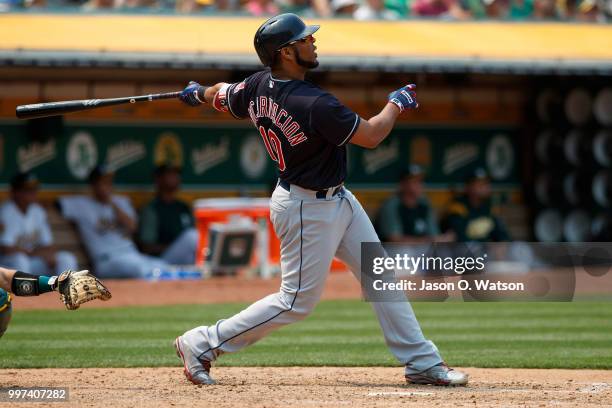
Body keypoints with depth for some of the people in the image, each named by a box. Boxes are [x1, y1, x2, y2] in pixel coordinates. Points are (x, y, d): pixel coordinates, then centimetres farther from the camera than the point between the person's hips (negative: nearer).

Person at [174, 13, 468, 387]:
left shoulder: (258, 87, -7)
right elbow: (371, 136, -21)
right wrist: (396, 103, -2)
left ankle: (422, 362, 17)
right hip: (309, 210, -10)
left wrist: (199, 94, 38)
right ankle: (202, 344, 8)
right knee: (297, 302, 0)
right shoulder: (315, 104, -31)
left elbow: (222, 96, 13)